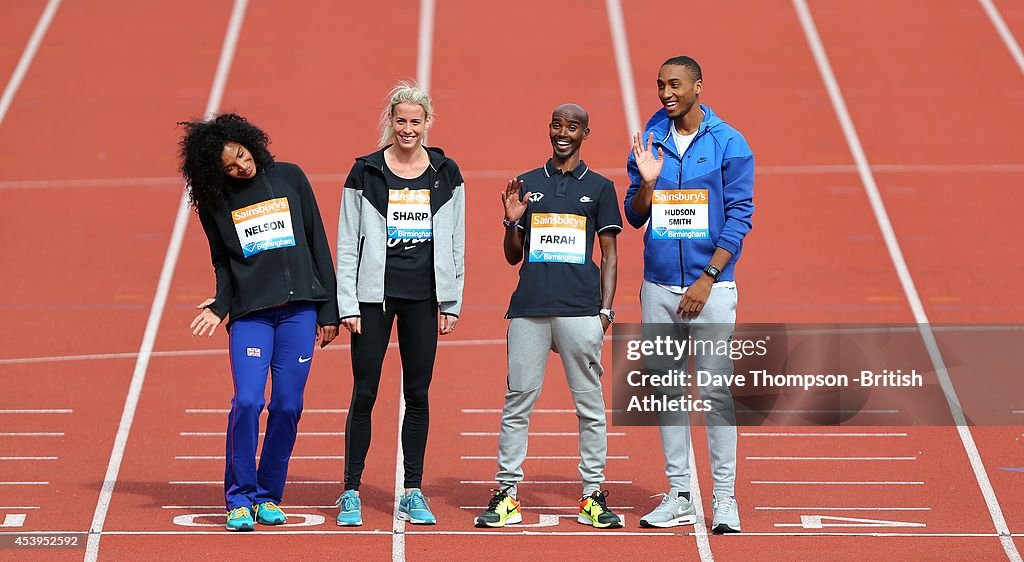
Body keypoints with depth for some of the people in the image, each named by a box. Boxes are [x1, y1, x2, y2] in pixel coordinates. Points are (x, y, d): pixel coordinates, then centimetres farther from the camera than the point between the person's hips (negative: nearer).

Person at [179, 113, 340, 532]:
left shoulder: (290, 178, 6)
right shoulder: (215, 202, 5)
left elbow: (318, 243, 9)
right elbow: (223, 262, 13)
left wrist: (328, 309, 7)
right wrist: (219, 306, -6)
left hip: (298, 309, 1)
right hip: (249, 314, -1)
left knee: (288, 406, -1)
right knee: (247, 401, -16)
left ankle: (269, 496, 12)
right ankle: (240, 498, -3)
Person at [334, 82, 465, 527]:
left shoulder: (446, 174, 6)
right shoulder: (365, 173, -1)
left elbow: (455, 243, 10)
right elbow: (347, 244, 0)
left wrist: (451, 303, 5)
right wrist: (348, 305, -5)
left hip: (423, 299, 2)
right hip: (374, 297, -2)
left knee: (418, 395, 6)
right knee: (364, 394, -2)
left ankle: (413, 494, 12)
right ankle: (351, 493, 5)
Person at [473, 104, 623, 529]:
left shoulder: (599, 187, 9)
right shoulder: (526, 185, 13)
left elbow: (609, 255, 9)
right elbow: (513, 256, 15)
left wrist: (606, 309, -1)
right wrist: (512, 222, -4)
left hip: (581, 308, -1)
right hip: (529, 307, 1)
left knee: (590, 403, 0)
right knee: (518, 400, 0)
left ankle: (593, 495, 5)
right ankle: (507, 494, 3)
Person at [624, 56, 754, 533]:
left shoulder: (728, 144, -3)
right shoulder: (650, 141, 8)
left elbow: (739, 217, -6)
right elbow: (635, 217, 10)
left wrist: (708, 279, -12)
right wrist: (648, 182, -11)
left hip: (710, 286, -4)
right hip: (659, 286, 4)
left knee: (716, 391, -7)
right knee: (667, 389, 6)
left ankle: (725, 498, -4)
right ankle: (679, 497, 12)